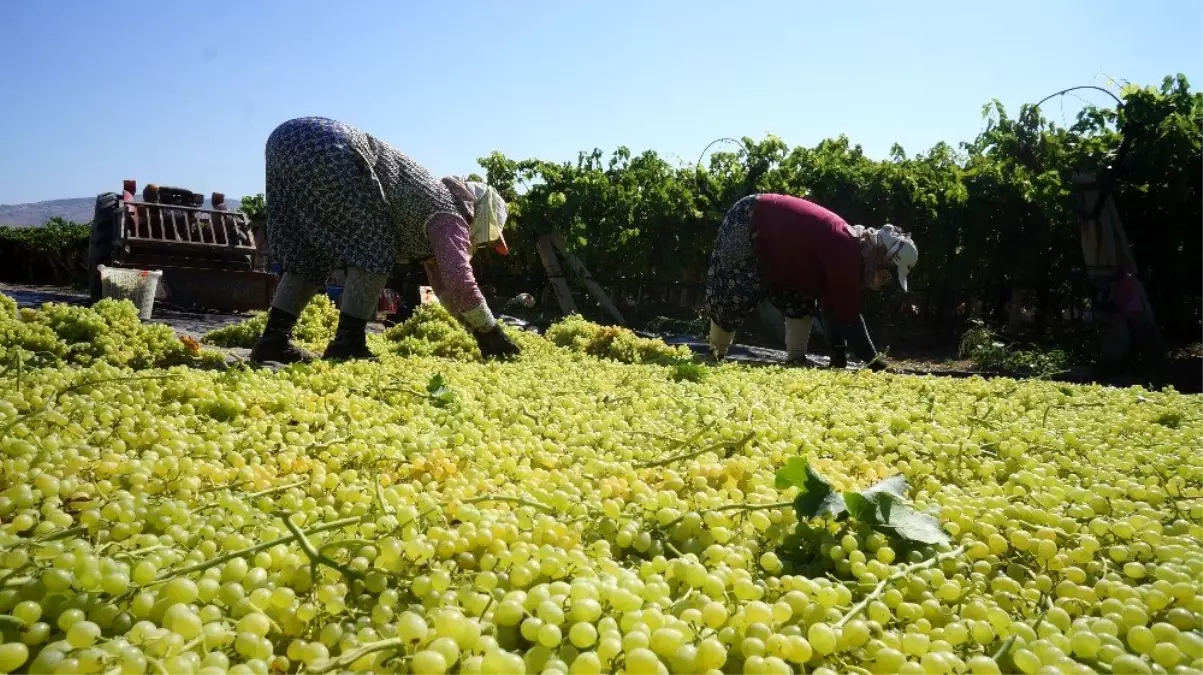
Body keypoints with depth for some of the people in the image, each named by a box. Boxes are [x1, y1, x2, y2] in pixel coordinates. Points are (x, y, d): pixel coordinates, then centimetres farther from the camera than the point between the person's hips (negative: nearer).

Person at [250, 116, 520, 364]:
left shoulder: (434, 207, 30)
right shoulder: (449, 215, 2)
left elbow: (445, 286, 36)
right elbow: (460, 281, -13)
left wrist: (481, 332, 34)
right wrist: (491, 335, -2)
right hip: (324, 147, -9)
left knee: (311, 254, 15)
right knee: (374, 248, 0)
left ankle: (273, 338, 8)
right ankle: (347, 344, -4)